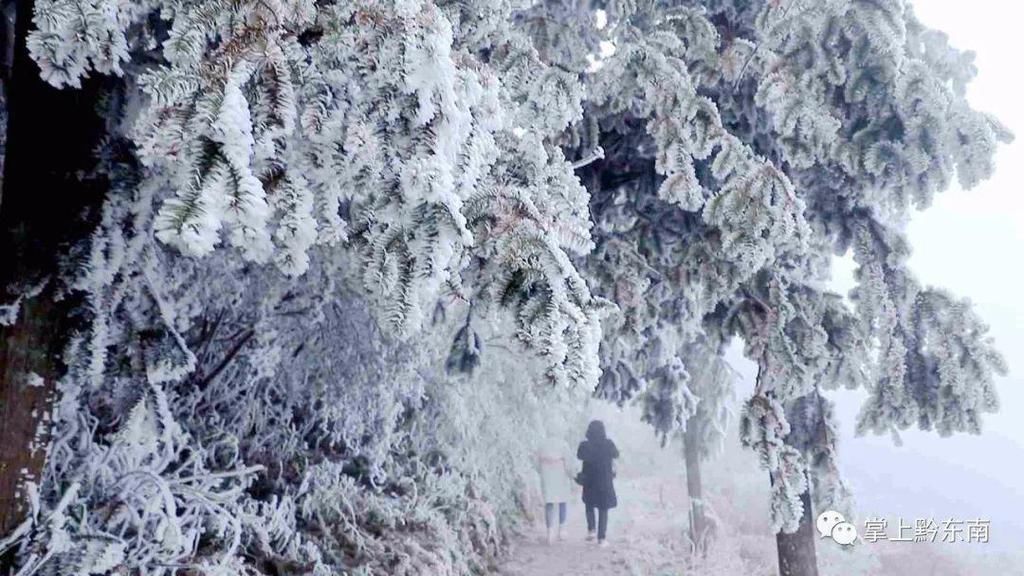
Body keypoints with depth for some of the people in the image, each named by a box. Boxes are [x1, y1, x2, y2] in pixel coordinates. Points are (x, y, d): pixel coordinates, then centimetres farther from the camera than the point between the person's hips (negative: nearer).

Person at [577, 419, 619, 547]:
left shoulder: (584, 445, -14)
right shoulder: (608, 444, -14)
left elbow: (579, 456, 7)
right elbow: (616, 455, 7)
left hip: (589, 482, 1)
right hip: (605, 482, -1)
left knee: (589, 506, 26)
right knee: (603, 510, 10)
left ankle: (590, 530, 15)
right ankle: (601, 539, 7)